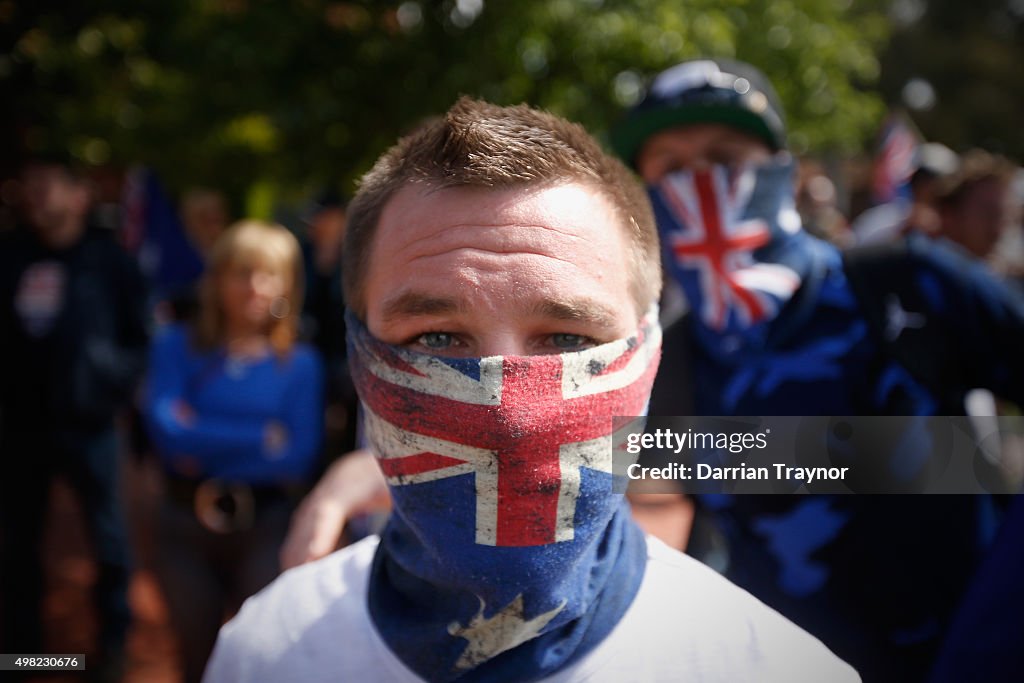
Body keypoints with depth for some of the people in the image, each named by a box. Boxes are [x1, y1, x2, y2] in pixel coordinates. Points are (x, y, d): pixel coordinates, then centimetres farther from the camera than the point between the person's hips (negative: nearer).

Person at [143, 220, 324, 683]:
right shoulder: (178, 346, 1)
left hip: (265, 527, -1)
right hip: (186, 524, 1)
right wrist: (262, 438, -14)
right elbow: (167, 429, -13)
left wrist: (206, 445, -15)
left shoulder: (300, 363, -3)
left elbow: (299, 458, -12)